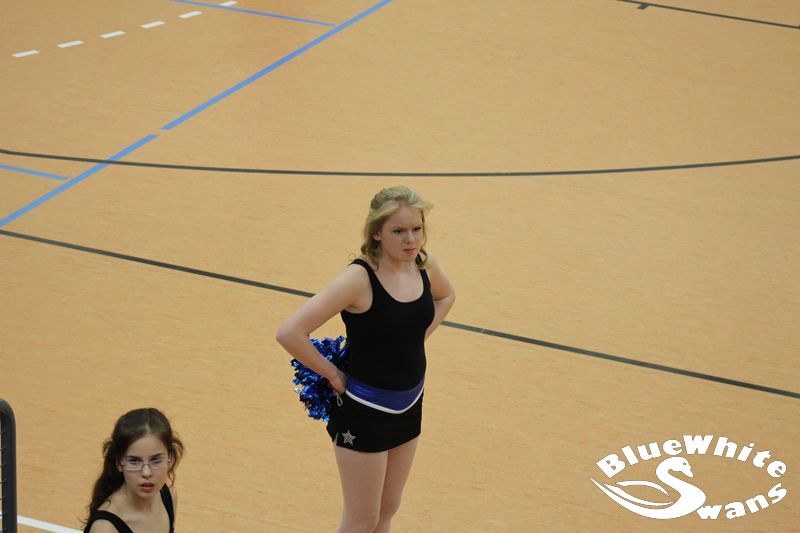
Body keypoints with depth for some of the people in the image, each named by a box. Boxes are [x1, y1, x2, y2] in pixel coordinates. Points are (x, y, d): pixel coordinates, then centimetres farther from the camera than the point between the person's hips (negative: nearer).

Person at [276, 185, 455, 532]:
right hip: (364, 412, -6)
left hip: (409, 406, 6)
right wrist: (332, 375, -18)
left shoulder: (424, 265, -6)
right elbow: (289, 333, -30)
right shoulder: (360, 277, -25)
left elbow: (446, 296, 21)